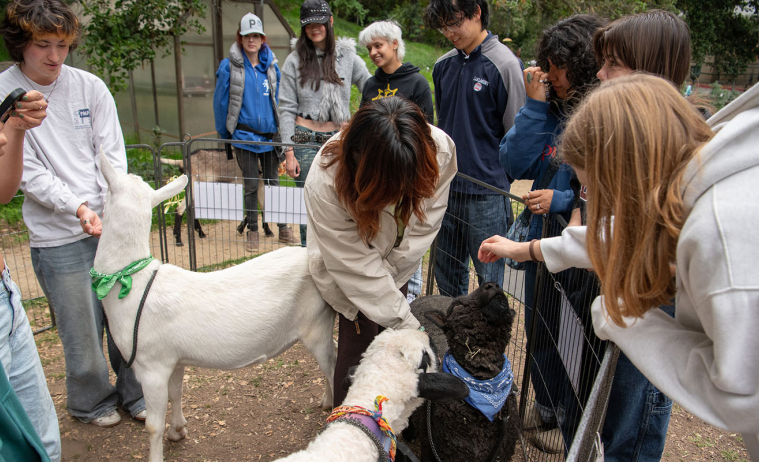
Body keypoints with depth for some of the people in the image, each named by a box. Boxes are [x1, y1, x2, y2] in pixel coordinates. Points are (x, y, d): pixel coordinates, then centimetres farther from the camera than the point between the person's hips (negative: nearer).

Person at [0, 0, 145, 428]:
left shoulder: (90, 86, 3)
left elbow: (112, 153, 3)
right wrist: (77, 207, -21)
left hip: (114, 225, 3)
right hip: (58, 236, -3)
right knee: (81, 327, 7)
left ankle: (135, 392, 33)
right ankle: (92, 400, 33)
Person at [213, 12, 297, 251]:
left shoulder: (271, 66, 4)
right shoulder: (229, 66, -4)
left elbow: (278, 100, 8)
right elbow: (221, 103, -1)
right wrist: (225, 135, 0)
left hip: (269, 134, 2)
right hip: (244, 135, -2)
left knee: (273, 182, 10)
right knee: (251, 185, 6)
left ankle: (283, 229, 18)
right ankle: (252, 231, 18)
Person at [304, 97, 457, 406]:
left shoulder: (440, 149, -32)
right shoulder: (324, 183, -40)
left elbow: (423, 225, -16)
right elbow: (357, 265, -33)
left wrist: (387, 279, -14)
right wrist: (409, 325, -30)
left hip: (397, 266, 3)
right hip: (346, 267, -3)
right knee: (359, 337, -8)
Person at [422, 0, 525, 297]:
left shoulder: (504, 64, -9)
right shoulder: (443, 65, 10)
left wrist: (500, 180, -6)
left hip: (486, 194, -6)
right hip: (446, 187, 6)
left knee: (489, 276, 5)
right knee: (446, 270, 17)